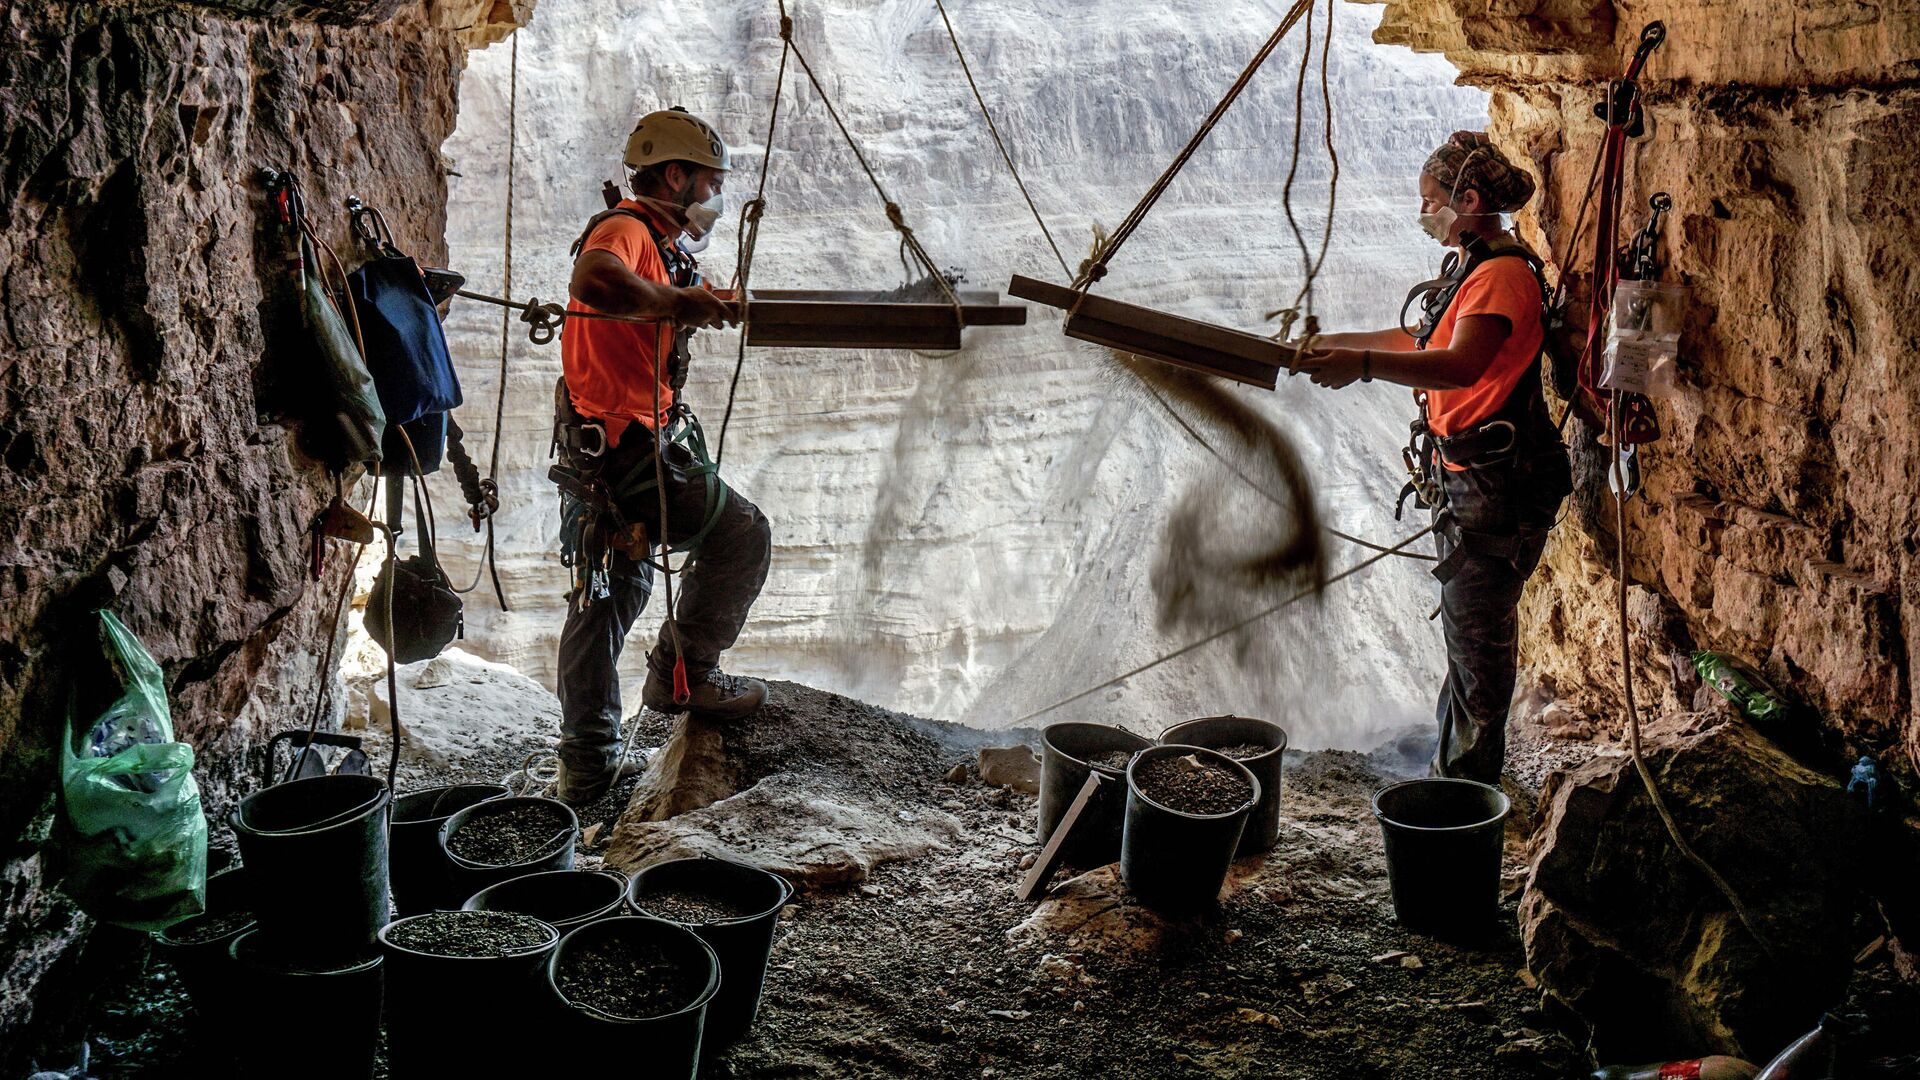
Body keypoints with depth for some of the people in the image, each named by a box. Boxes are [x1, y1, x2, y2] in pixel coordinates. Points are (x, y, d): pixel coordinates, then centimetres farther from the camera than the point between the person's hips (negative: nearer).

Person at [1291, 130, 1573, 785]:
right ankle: (1459, 769, 30)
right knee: (1471, 629, 18)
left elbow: (1461, 364, -35)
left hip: (1496, 484, -11)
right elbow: (1420, 339, 32)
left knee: (1477, 636, -3)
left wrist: (1364, 364, -46)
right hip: (1465, 478, 11)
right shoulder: (1469, 267, 16)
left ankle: (1463, 788, 6)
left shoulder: (1502, 274, -17)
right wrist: (1333, 345, 33)